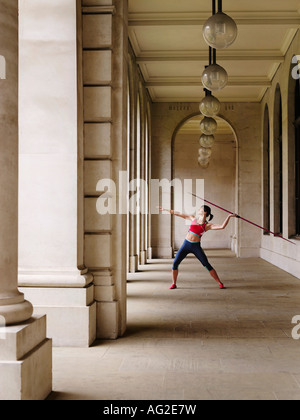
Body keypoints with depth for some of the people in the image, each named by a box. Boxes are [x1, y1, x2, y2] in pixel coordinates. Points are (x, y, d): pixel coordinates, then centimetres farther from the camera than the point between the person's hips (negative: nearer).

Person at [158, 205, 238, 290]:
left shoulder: (207, 225, -3)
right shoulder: (193, 219, 8)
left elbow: (222, 227, -12)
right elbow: (180, 214, 15)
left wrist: (229, 216, -16)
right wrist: (166, 210, 19)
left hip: (196, 246, -3)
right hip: (186, 244, 3)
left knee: (207, 265, -6)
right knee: (175, 263, -4)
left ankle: (220, 283, 4)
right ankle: (174, 284, 11)